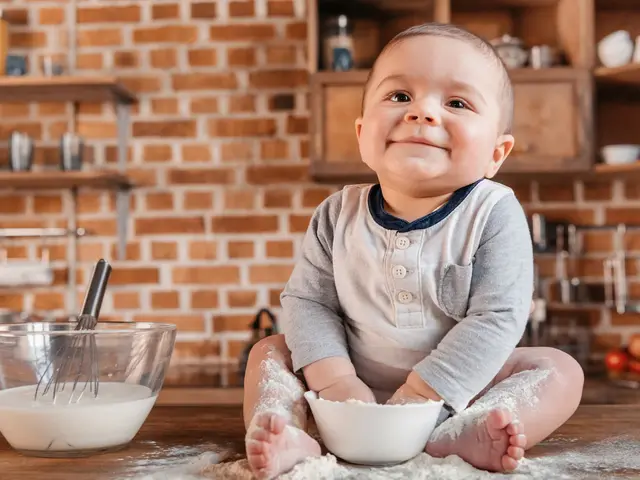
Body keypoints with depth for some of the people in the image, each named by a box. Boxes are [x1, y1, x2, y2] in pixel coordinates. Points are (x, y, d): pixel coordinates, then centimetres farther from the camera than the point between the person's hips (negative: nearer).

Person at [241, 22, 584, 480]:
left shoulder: (493, 214, -15)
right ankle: (290, 435, -30)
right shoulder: (338, 215, -6)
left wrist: (420, 395, -26)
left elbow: (496, 318, -20)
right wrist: (334, 379, -21)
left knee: (560, 369, -19)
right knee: (270, 351, -6)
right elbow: (308, 301, -5)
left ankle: (456, 436, -41)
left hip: (456, 387, -2)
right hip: (357, 388, 2)